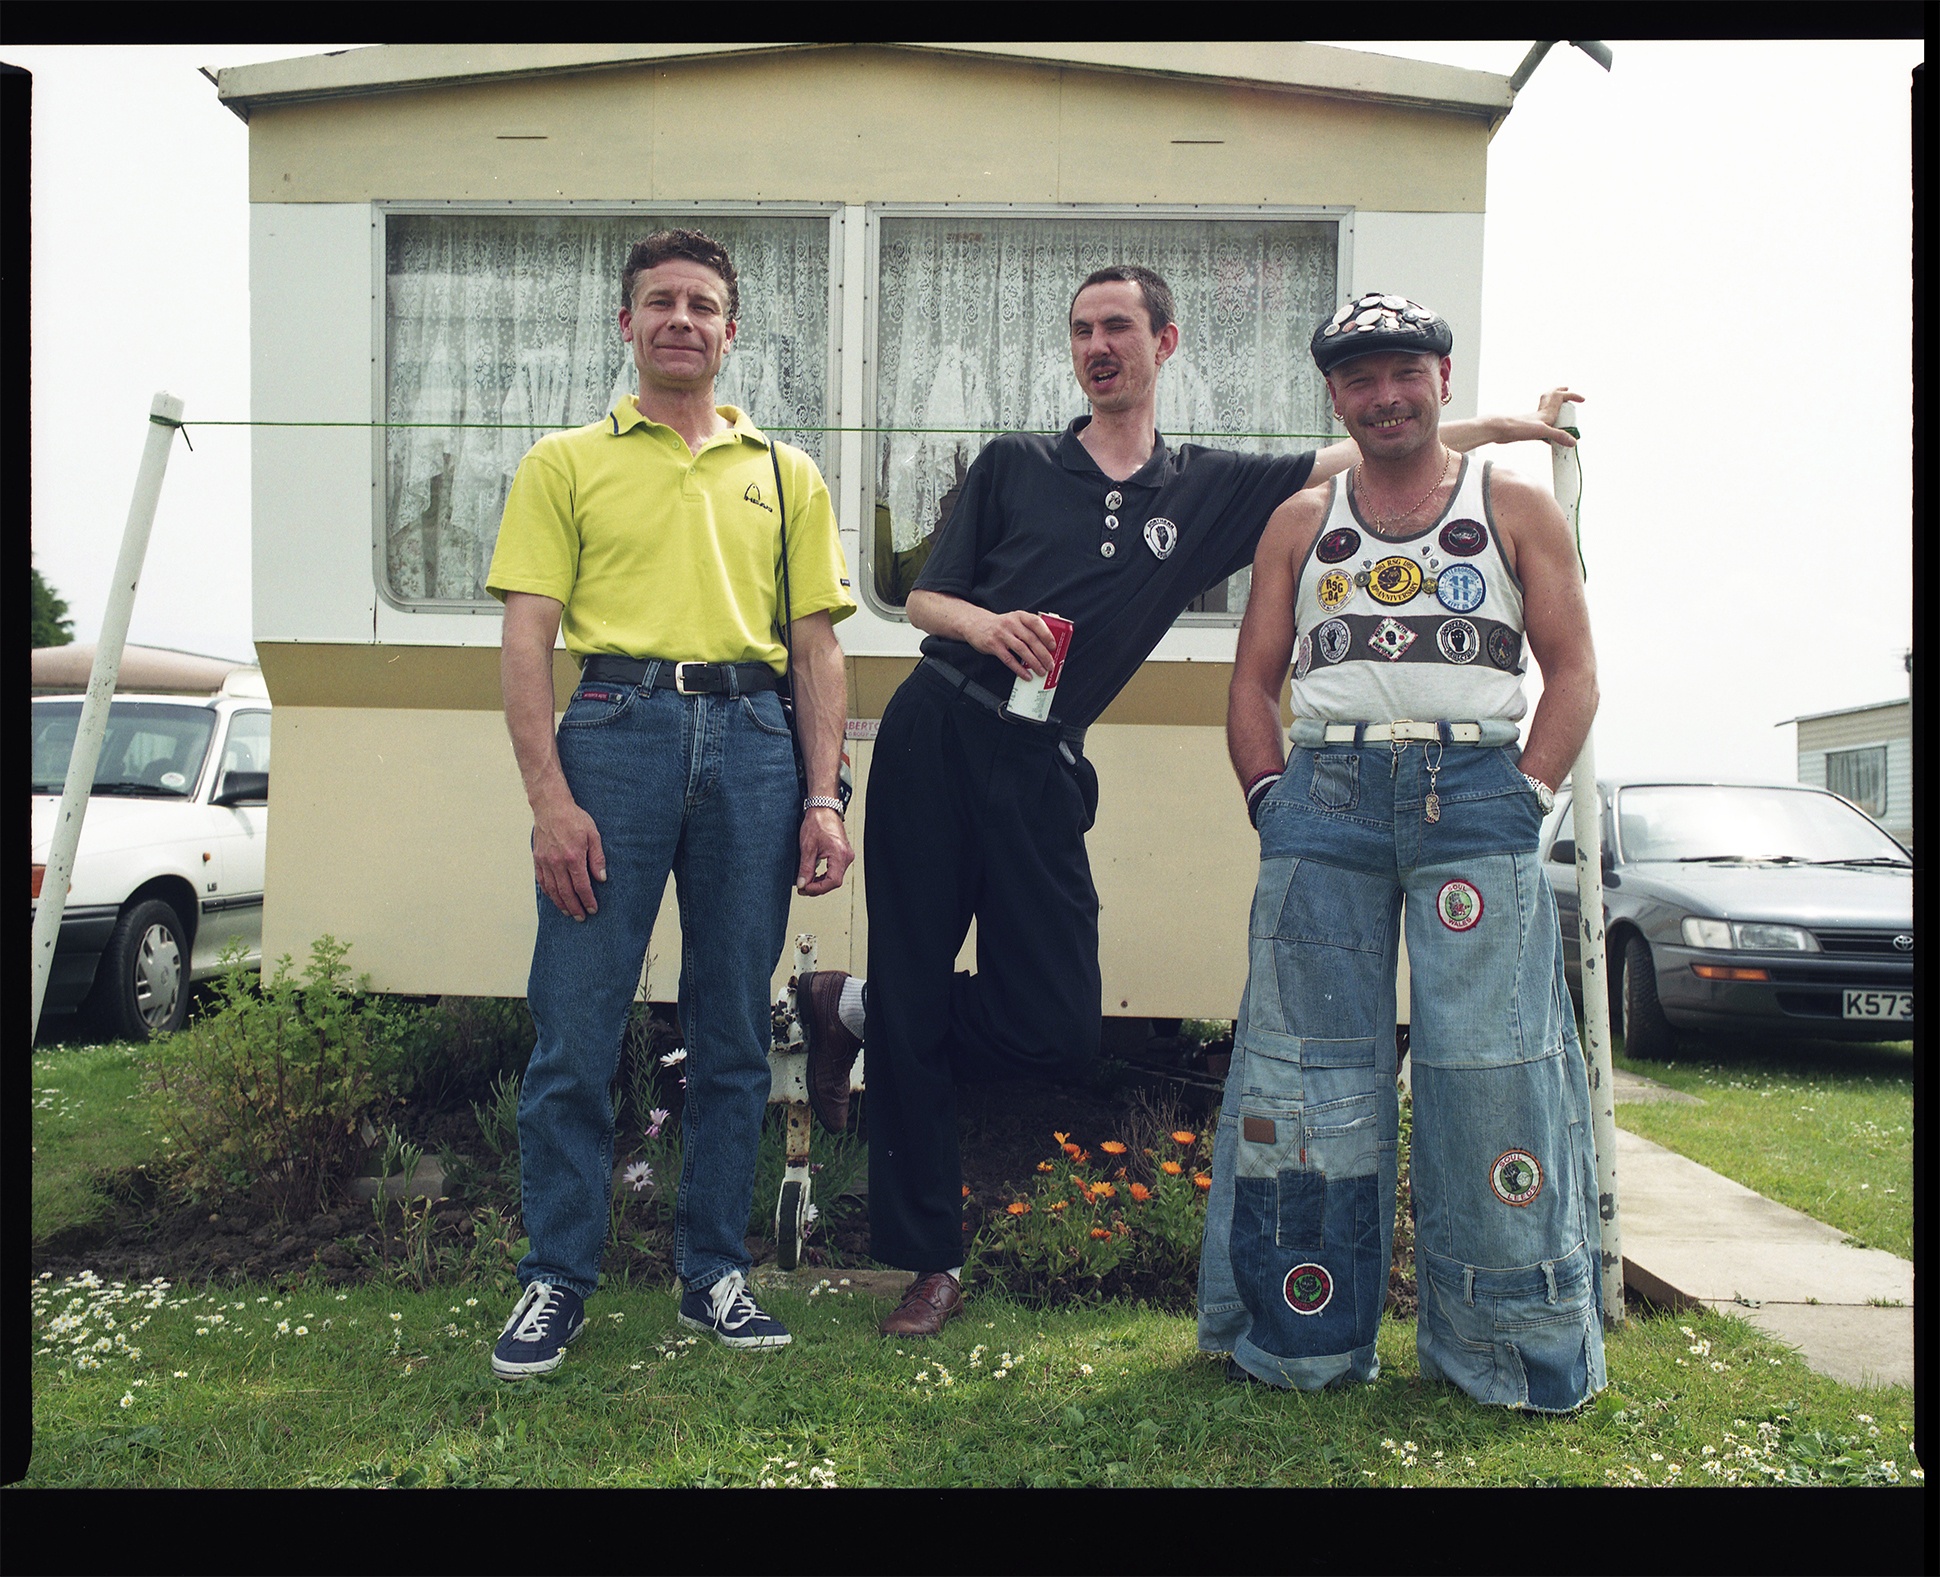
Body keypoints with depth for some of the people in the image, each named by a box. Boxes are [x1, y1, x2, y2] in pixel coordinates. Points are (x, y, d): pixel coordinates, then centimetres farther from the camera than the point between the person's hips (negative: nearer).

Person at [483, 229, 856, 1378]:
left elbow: (817, 645, 13)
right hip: (615, 728, -2)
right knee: (577, 1029, -1)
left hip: (753, 740, 2)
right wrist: (549, 798, -10)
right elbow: (527, 638, 2)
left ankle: (716, 1270, 20)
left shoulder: (785, 474, 17)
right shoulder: (567, 462, 10)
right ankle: (558, 1278, 15)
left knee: (735, 1030, 7)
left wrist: (824, 797, 3)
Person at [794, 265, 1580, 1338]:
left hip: (1041, 770, 1)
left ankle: (854, 1010, 20)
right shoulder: (1013, 464, 11)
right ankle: (930, 1261, 14)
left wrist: (1494, 427, 12)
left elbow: (1357, 461, 16)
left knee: (1056, 1031, -7)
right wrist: (986, 624, -10)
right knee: (914, 1000, -1)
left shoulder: (1210, 490, 14)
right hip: (937, 734, -1)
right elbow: (924, 599, 11)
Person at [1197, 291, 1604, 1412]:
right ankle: (1305, 1340, 13)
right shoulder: (1301, 523, 18)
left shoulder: (1517, 509, 13)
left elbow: (1575, 669, 7)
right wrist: (1274, 799, 2)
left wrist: (1529, 795, -6)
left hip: (1475, 787, -1)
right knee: (1310, 1065, 2)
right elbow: (1253, 682, 15)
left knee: (1490, 1066, -5)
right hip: (1326, 793, 2)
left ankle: (1515, 1342, 9)